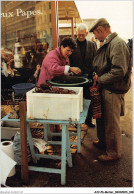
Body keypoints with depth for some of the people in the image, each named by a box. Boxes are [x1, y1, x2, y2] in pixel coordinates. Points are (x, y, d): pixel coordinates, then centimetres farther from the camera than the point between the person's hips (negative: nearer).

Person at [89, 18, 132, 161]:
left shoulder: (117, 43, -18)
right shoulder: (107, 43, 13)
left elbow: (119, 71, -26)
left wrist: (100, 79, -16)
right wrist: (98, 75, 8)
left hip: (113, 90, -10)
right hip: (105, 88, 10)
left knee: (111, 123, 3)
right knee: (102, 117, 23)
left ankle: (114, 153, 20)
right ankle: (103, 140, 44)